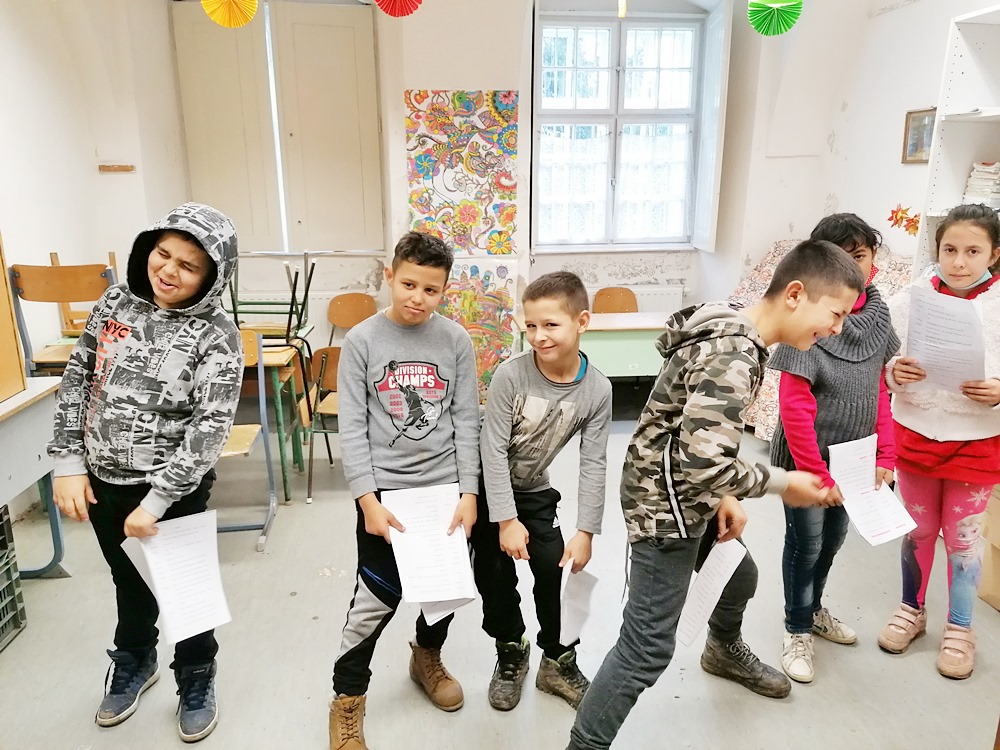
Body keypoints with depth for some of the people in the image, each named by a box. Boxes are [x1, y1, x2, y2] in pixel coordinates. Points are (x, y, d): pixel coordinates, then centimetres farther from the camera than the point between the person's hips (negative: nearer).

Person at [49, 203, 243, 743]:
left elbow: (210, 427, -22)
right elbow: (76, 381, 3)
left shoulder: (216, 335, -18)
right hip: (102, 481, 5)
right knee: (129, 580, 25)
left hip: (176, 488, -4)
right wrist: (68, 464, -2)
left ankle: (196, 682, 39)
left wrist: (156, 501, -22)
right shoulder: (115, 303, -3)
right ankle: (134, 663, 52)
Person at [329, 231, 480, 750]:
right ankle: (347, 699, 26)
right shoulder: (361, 341, -7)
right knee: (378, 597, 1)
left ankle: (427, 658, 46)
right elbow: (353, 427, -8)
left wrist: (469, 492, -5)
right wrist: (367, 500, -13)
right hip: (385, 488, -2)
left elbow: (467, 421, -1)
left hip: (446, 486, 3)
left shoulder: (456, 341, -2)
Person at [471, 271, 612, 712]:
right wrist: (506, 520, -21)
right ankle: (511, 653, 30)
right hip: (487, 486, -2)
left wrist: (585, 532, -13)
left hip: (534, 489, 2)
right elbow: (493, 449, -22)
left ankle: (558, 662, 23)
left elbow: (593, 464, -13)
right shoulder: (510, 375, -27)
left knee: (556, 569, -1)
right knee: (495, 574, 3)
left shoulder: (597, 390, -18)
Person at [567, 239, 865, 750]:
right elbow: (706, 461, -33)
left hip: (690, 497, 11)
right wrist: (783, 484, -18)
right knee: (647, 649, -5)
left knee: (740, 575, 32)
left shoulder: (736, 336, 5)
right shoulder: (733, 355, -27)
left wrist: (722, 496, 5)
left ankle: (724, 652, 62)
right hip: (665, 504, -11)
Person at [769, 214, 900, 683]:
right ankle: (798, 630, 28)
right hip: (806, 456, -6)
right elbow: (794, 407, -21)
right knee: (805, 540, 8)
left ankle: (813, 607, 44)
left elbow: (881, 391, 5)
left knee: (833, 537, 21)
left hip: (853, 454, 6)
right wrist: (816, 473, -19)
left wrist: (886, 456, 2)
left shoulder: (877, 316, -1)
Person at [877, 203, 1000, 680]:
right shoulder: (911, 299, -7)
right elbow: (883, 368, 0)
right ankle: (912, 609, 38)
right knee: (918, 529, 17)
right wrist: (895, 373, -20)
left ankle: (960, 626, 34)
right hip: (915, 434, 1)